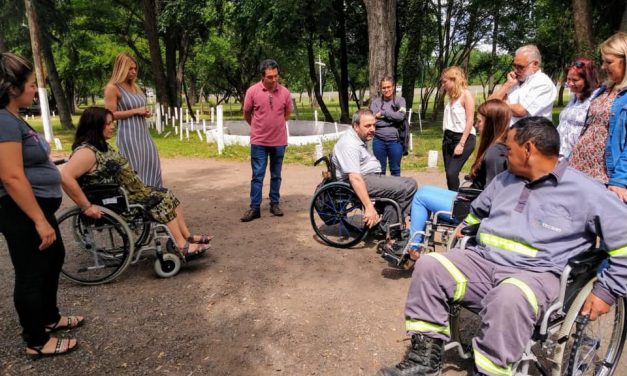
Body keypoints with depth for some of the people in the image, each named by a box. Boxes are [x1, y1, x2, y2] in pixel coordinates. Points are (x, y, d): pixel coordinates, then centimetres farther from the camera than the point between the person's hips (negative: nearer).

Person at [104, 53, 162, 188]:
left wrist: (145, 112, 6)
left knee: (151, 168, 6)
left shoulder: (135, 86, 15)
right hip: (128, 136, -8)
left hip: (144, 133, 8)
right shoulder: (112, 88, -7)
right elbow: (111, 114, -14)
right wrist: (136, 111, -15)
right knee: (134, 172, -4)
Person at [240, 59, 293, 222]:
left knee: (276, 175, 12)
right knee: (257, 176, 1)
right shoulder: (252, 91, -8)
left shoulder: (284, 92, -3)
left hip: (279, 141, 2)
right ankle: (254, 208, 8)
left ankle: (275, 204, 24)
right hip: (259, 142, -2)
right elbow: (247, 114, 5)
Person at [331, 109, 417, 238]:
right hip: (363, 181, -11)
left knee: (410, 183, 0)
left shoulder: (360, 140, 16)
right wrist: (369, 207, -30)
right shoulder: (349, 144, -17)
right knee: (405, 188, -20)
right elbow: (355, 178, -27)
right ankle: (388, 229, -7)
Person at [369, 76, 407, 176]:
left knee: (395, 170, 11)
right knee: (379, 170, 11)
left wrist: (382, 113, -8)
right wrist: (393, 116, -10)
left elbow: (401, 116, -12)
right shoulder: (376, 102, 5)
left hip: (395, 141, -1)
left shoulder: (400, 100, 4)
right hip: (379, 141, 1)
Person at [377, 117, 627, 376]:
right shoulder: (504, 179, 17)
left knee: (510, 296, -40)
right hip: (482, 260, 6)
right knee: (429, 265, -16)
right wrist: (462, 232, 29)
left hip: (535, 274, -5)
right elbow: (476, 213, 36)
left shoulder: (584, 191, -1)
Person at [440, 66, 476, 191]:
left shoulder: (466, 94, -8)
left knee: (452, 173, -15)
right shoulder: (452, 96, 14)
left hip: (463, 138, -7)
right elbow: (450, 120, 13)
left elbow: (470, 121, -13)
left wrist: (461, 144, -17)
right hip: (448, 138, 7)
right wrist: (446, 138, 5)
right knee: (449, 173, 5)